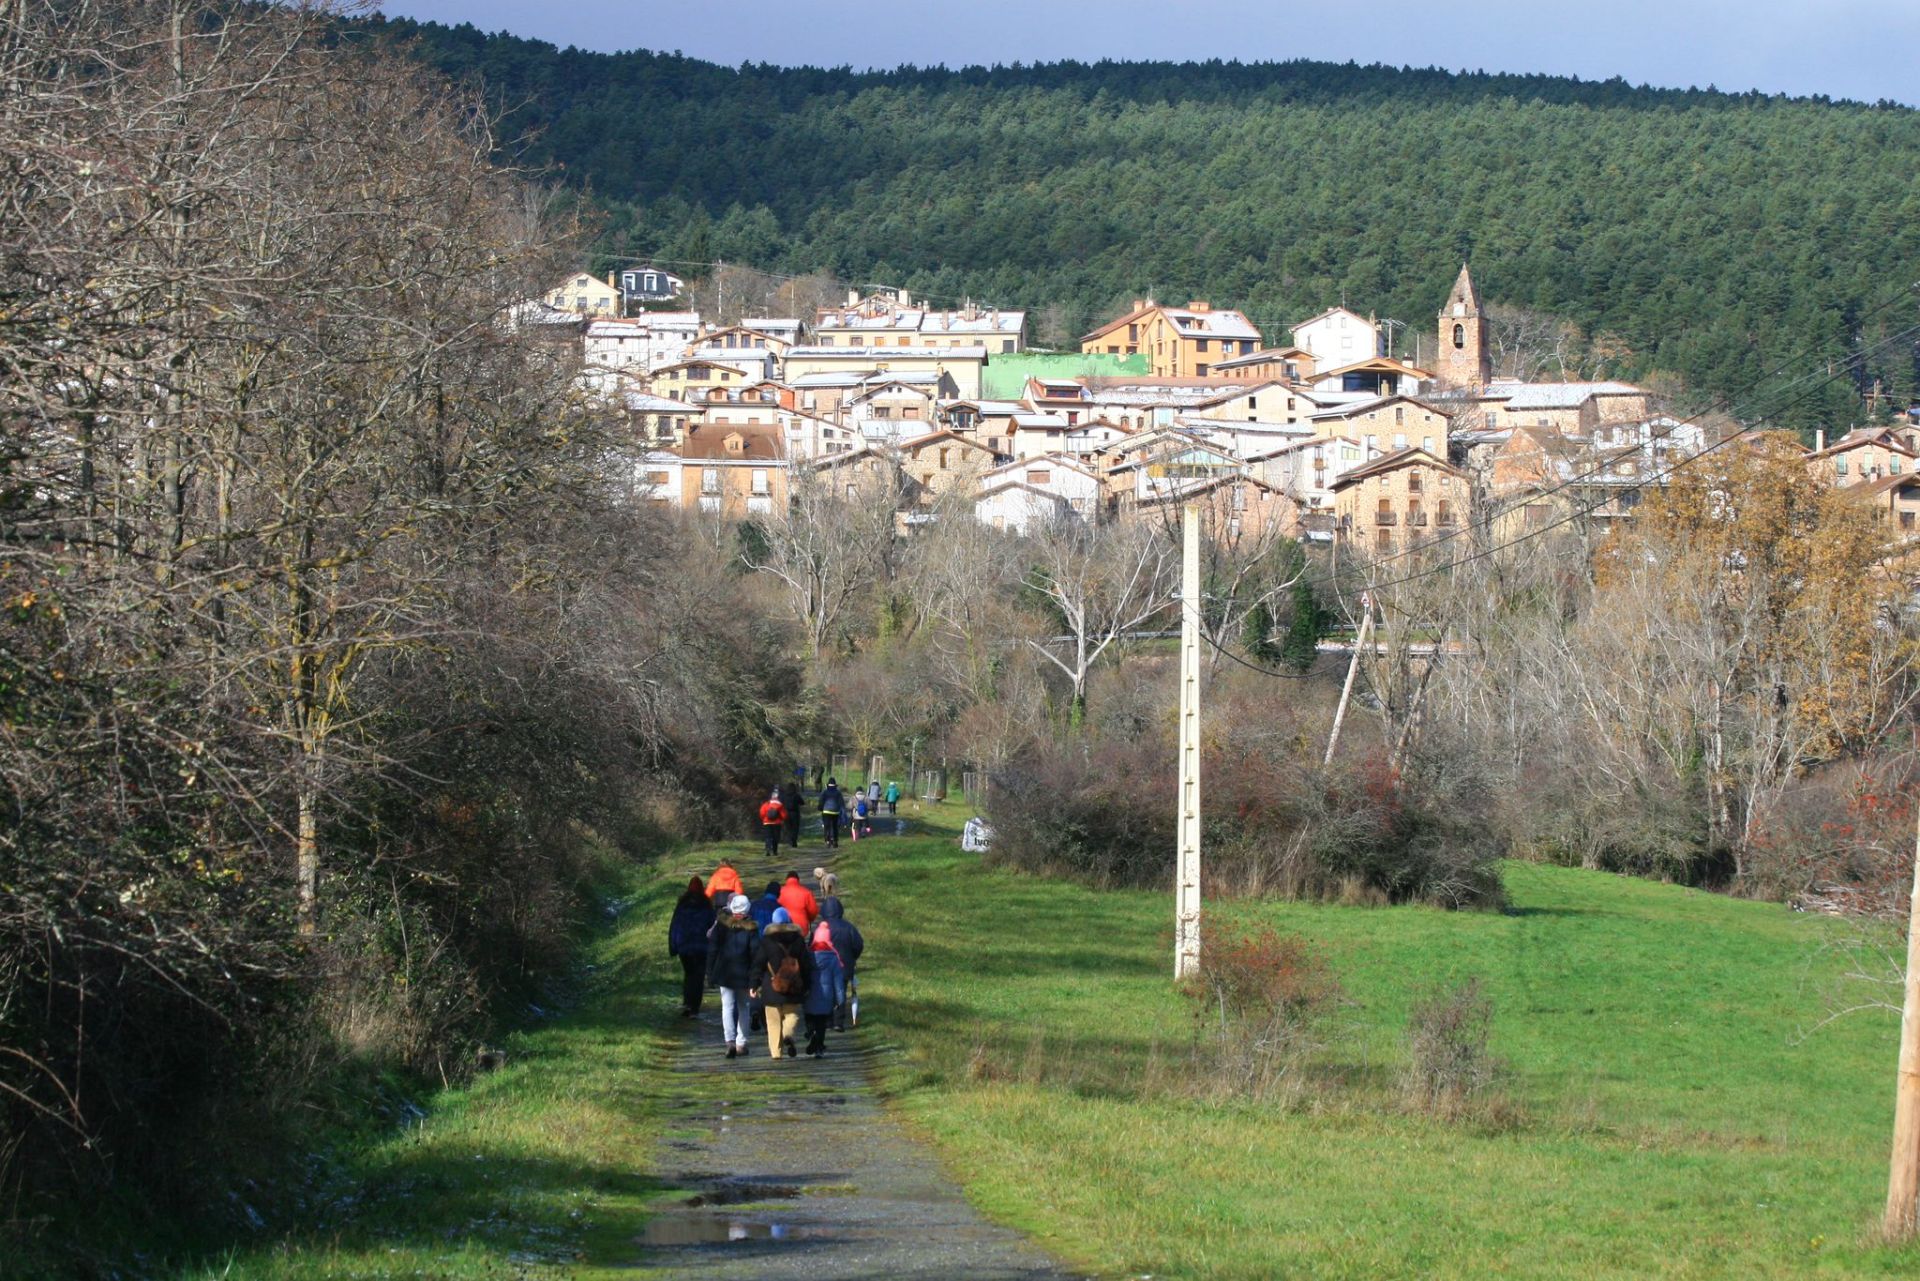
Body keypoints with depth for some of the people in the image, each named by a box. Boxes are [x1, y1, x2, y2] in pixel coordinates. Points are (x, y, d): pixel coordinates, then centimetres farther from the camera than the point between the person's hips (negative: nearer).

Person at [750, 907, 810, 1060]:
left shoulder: (766, 939, -2)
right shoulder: (798, 939, 3)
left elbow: (758, 964, -2)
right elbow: (806, 964, 6)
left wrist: (755, 984, 3)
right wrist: (806, 986, 14)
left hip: (771, 988, -1)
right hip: (793, 988, 1)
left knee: (773, 1019, 5)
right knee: (792, 1015, 10)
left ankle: (775, 1051, 1)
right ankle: (788, 1035, -20)